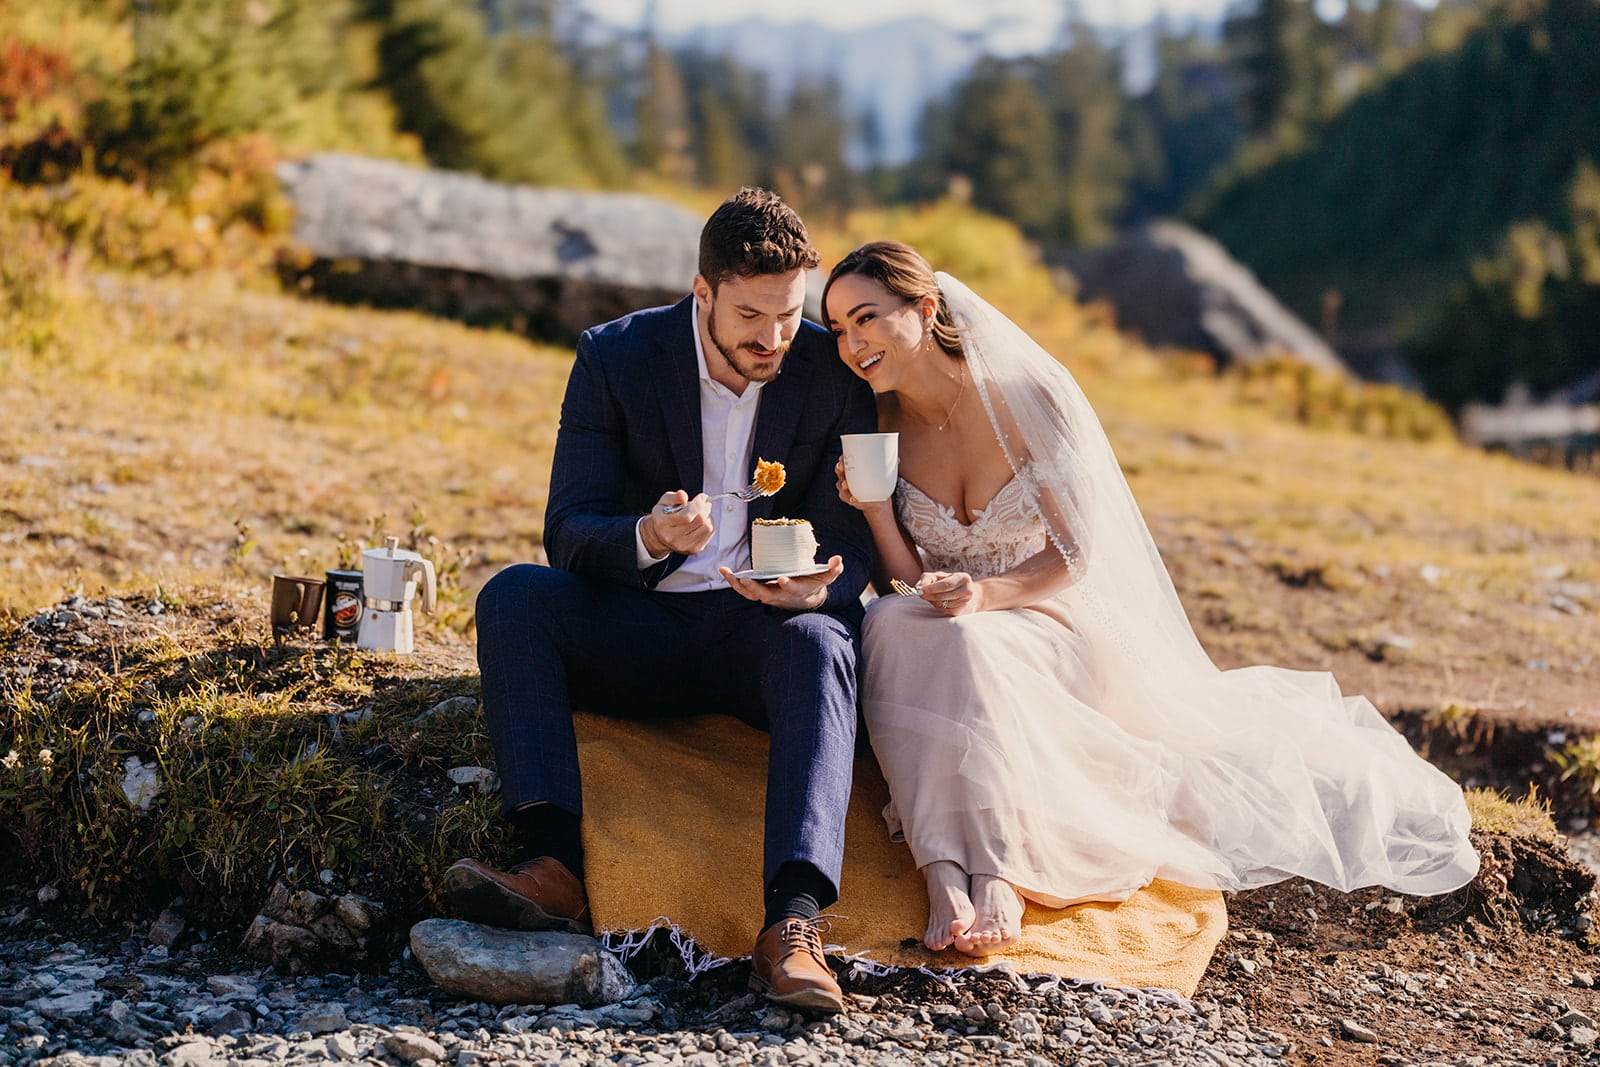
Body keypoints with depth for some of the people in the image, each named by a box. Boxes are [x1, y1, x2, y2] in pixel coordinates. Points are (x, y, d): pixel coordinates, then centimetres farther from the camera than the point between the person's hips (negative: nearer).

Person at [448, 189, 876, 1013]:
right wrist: (648, 537, -33)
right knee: (512, 595, -25)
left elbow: (850, 544, -3)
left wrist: (814, 586, -29)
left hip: (762, 632, -1)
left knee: (819, 644, -36)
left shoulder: (835, 374, -4)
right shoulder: (616, 357, -5)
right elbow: (568, 533, -9)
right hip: (641, 630, 1)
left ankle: (792, 925, -52)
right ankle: (555, 867, -38)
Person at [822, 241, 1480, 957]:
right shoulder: (875, 426, -2)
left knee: (967, 645, -37)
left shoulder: (1032, 396, -13)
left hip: (1050, 622, -3)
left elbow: (1074, 552, -10)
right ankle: (945, 877, -45)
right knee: (889, 625, -33)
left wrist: (986, 594, -28)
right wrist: (875, 510, -21)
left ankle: (1000, 874, -46)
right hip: (949, 637, 3)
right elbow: (904, 582, -1)